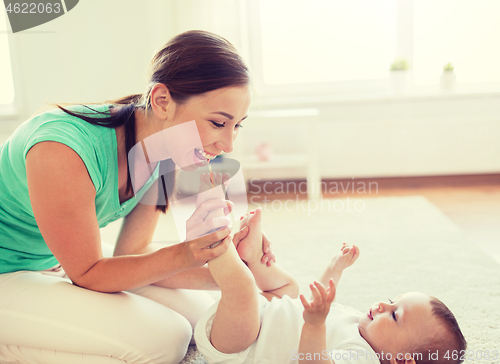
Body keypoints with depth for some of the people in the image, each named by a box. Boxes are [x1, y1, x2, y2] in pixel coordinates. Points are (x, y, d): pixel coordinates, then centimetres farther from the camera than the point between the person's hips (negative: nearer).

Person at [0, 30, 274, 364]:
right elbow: (87, 274, -21)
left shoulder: (163, 156, -11)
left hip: (59, 262, 8)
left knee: (194, 311, -1)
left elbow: (132, 253, -5)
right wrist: (182, 256, -35)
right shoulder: (63, 151, -34)